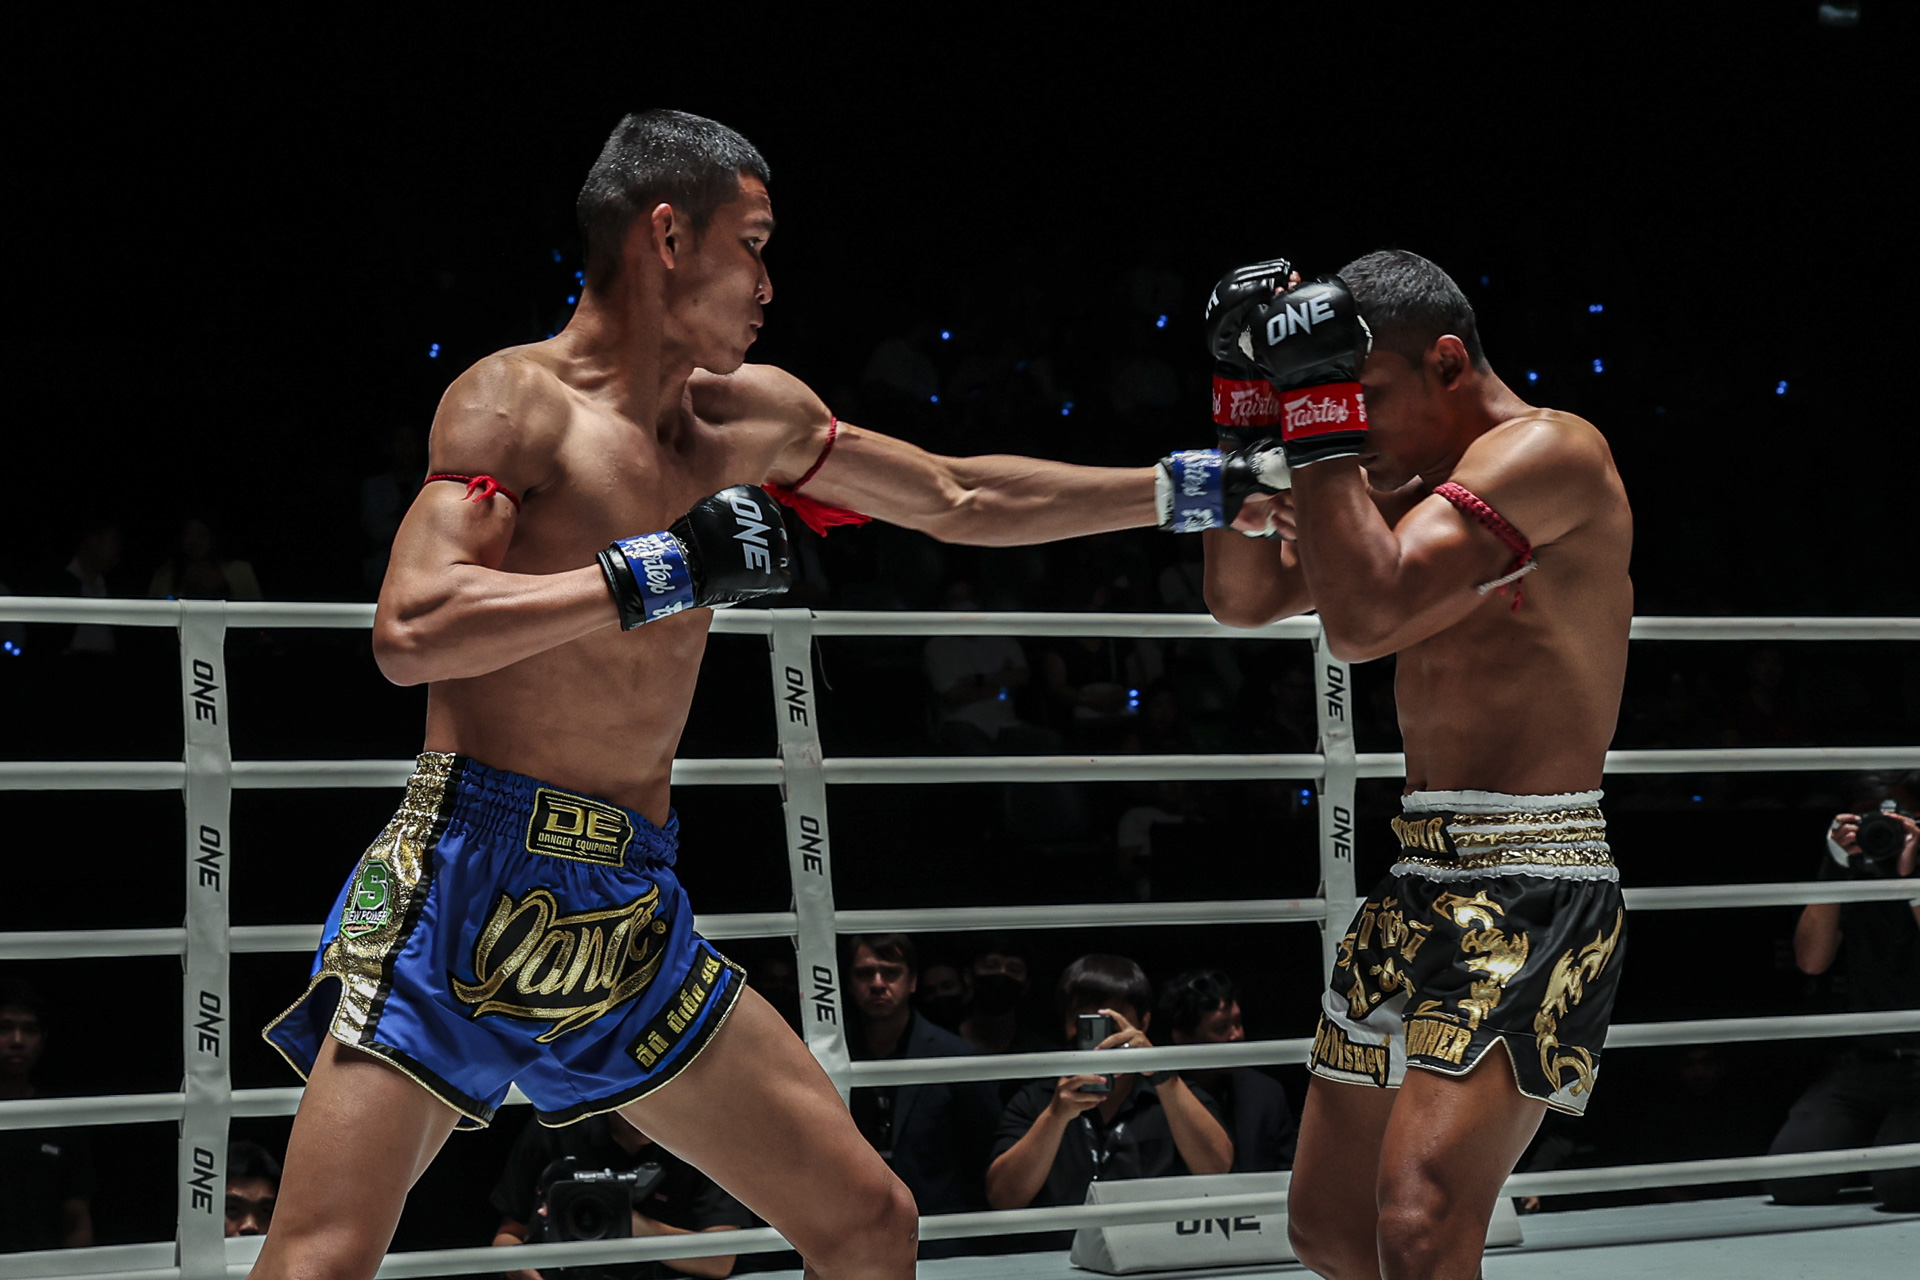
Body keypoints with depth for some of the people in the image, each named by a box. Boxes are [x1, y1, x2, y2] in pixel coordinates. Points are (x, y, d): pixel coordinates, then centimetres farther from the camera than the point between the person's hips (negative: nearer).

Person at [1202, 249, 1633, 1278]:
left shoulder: (1547, 452, -11)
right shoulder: (1416, 487, 17)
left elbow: (1364, 618, -22)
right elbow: (1243, 597, 16)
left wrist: (1322, 408, -17)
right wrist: (1248, 400, 5)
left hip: (1531, 892, -10)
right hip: (1421, 883, 10)